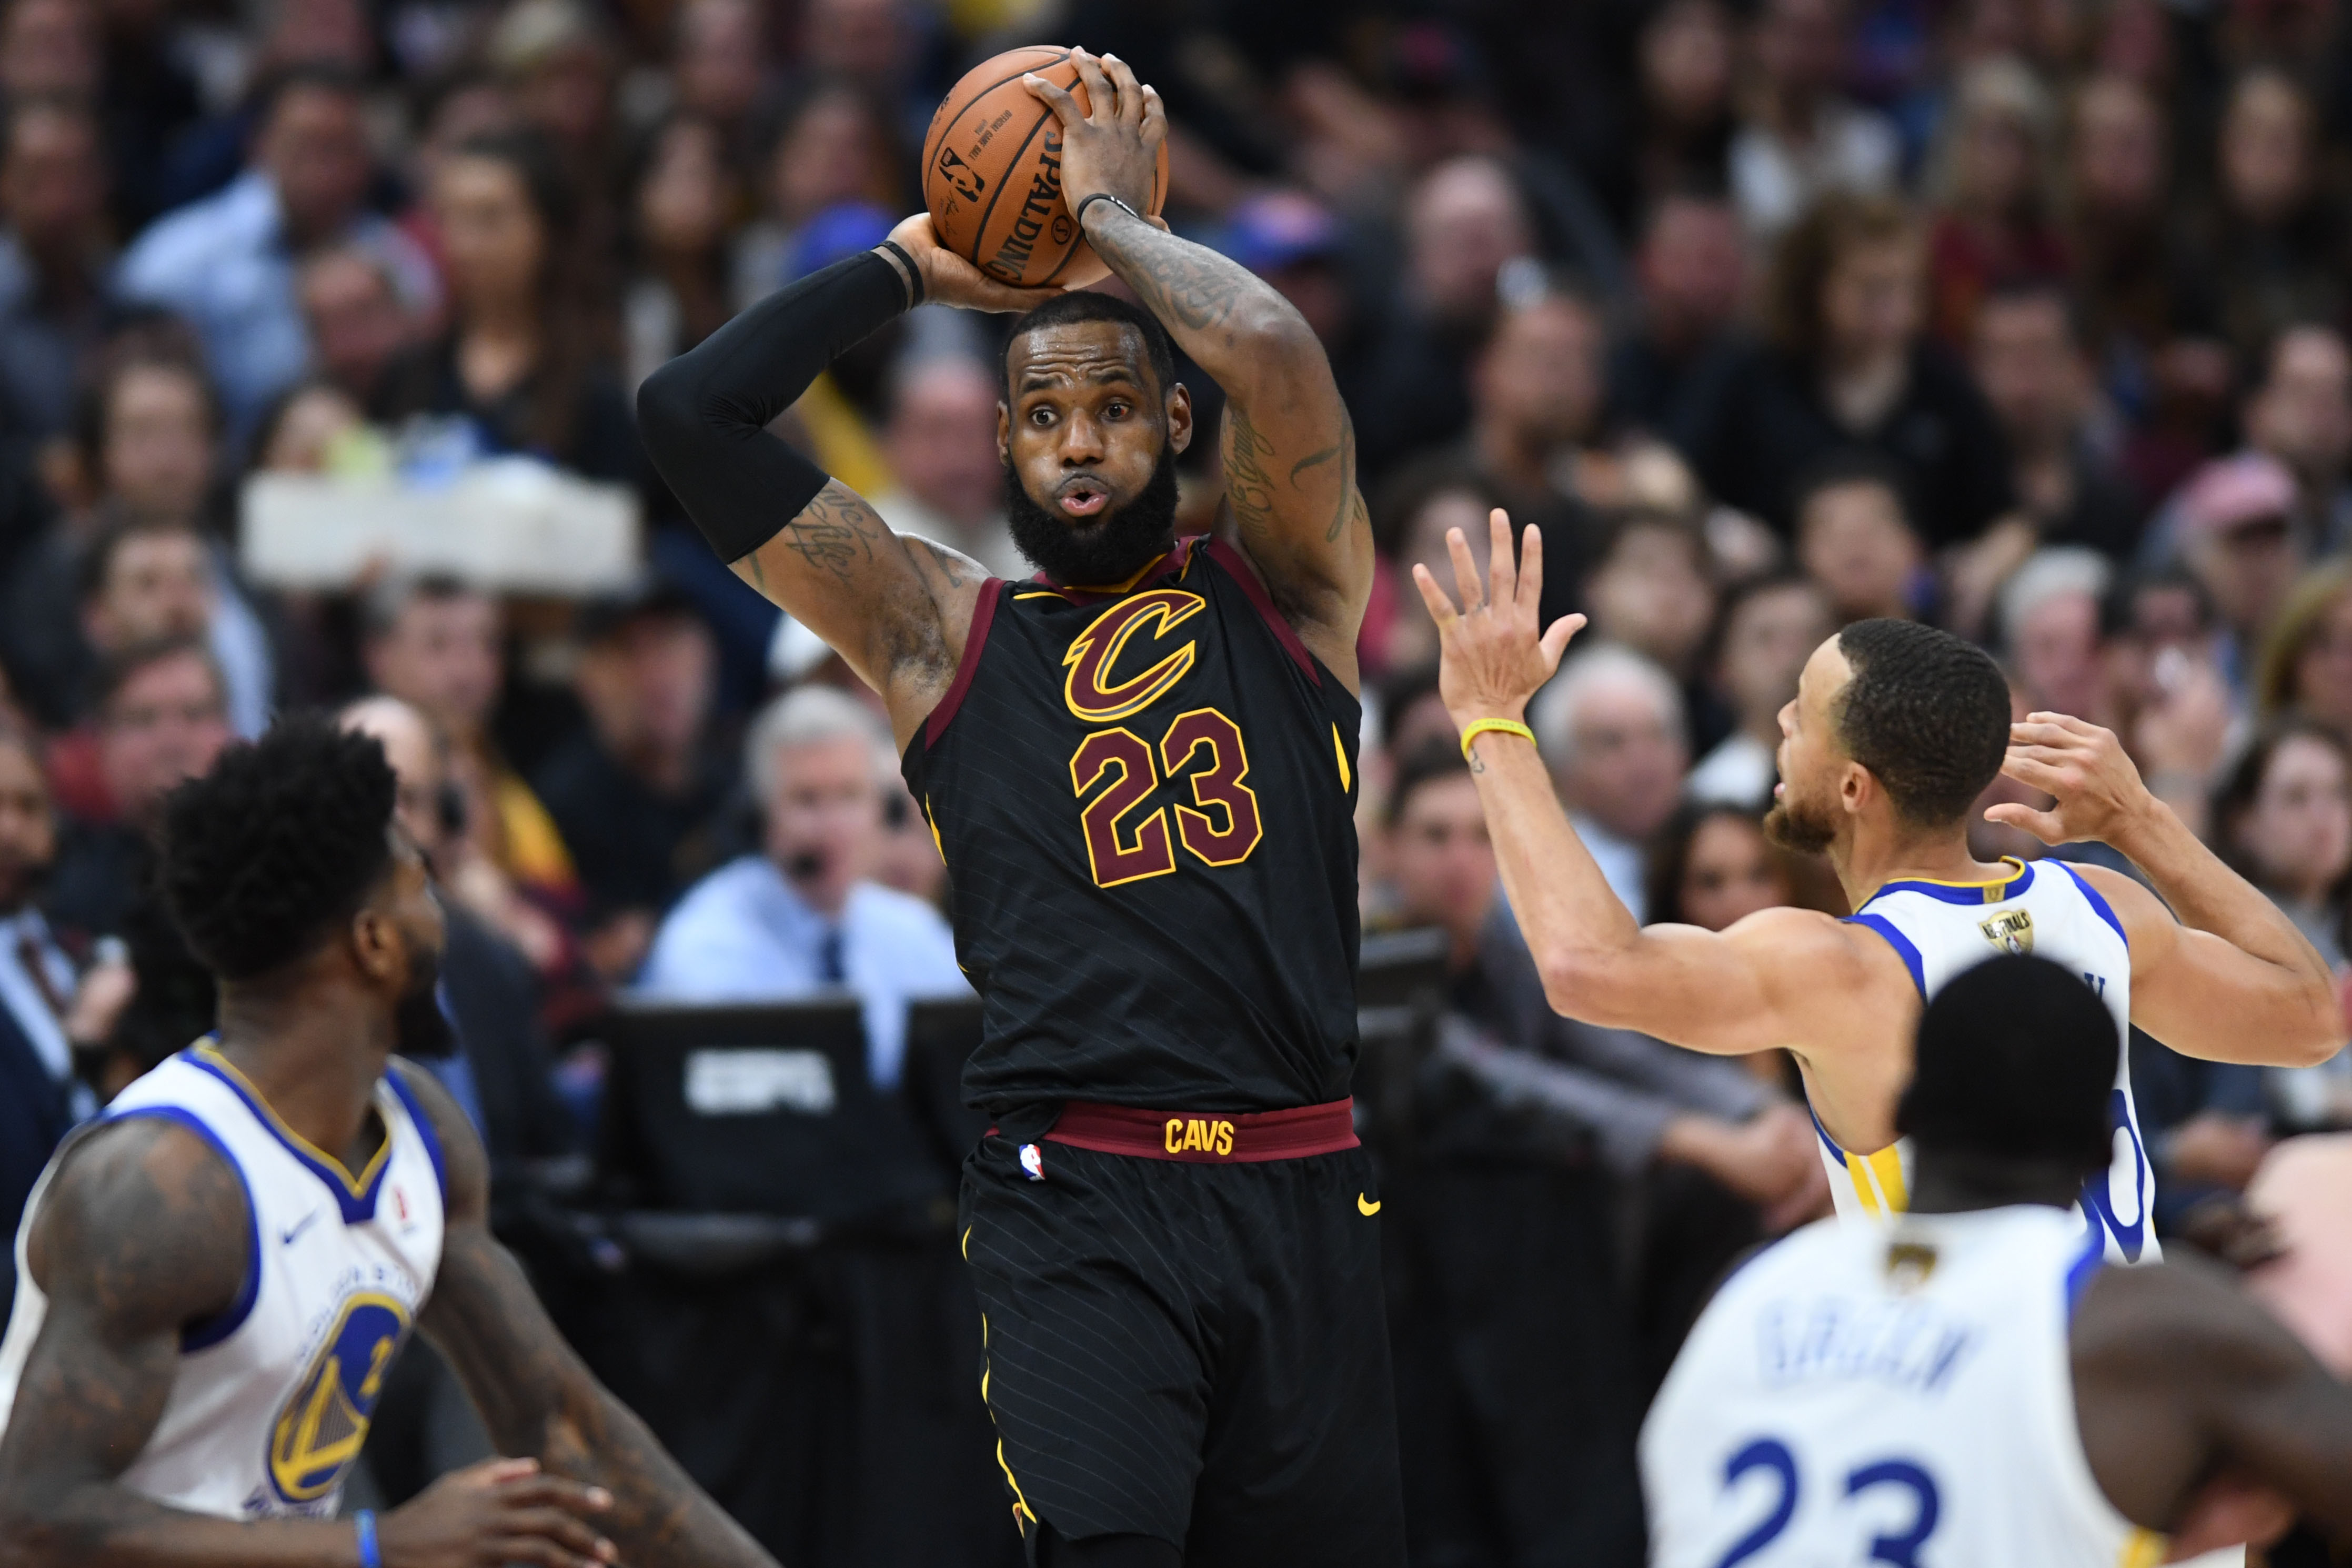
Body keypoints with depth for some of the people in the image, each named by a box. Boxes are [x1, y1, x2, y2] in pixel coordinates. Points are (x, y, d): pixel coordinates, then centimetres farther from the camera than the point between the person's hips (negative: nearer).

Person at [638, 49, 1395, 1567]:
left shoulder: (1284, 590, 12)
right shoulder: (943, 632, 13)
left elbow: (1277, 351, -8)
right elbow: (693, 415, 7)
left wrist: (1110, 216, 6)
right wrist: (907, 269, 15)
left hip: (1298, 1203, 2)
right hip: (1076, 1211, -1)